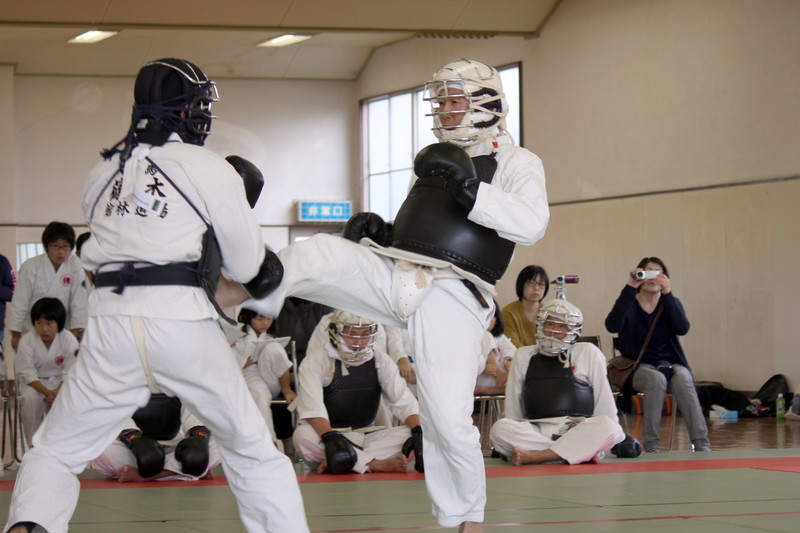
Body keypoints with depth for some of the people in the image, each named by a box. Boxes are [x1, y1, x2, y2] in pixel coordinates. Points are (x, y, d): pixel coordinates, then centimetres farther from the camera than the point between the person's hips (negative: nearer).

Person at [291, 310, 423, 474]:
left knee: (410, 433, -22)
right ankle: (379, 464, -37)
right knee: (303, 436, -37)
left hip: (367, 435, 4)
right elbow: (313, 407, -22)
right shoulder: (316, 360, -7)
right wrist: (330, 437, -39)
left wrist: (418, 432, -19)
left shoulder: (380, 359, 7)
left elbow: (404, 401, 1)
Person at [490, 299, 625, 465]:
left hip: (578, 431, -1)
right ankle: (584, 453, -32)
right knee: (500, 428, -29)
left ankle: (534, 456, -34)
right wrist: (514, 436, 10)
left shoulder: (588, 352, 13)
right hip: (534, 432, 1)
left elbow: (604, 401, 11)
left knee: (608, 426, -32)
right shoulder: (524, 355, 18)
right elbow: (513, 406, 18)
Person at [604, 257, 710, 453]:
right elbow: (612, 325, -19)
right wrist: (630, 289, -23)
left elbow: (682, 328, -12)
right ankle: (651, 445, -33)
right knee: (656, 379, -37)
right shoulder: (629, 304, 5)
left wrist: (667, 294, -21)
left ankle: (701, 444, -36)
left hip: (671, 363, 2)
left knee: (683, 380, -33)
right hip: (639, 367, -2)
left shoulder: (671, 303, 11)